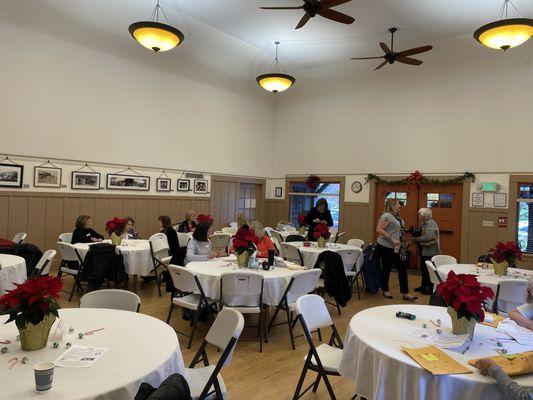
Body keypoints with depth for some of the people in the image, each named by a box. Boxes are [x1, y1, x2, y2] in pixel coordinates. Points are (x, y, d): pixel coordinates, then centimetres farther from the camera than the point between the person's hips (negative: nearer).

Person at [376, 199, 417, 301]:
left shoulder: (397, 216, 12)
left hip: (398, 248, 8)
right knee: (386, 269, 5)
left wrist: (403, 243, 15)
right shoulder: (386, 216, -15)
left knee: (402, 269, 5)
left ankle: (405, 293, 8)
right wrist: (392, 239, -25)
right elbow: (379, 230, -22)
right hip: (387, 248, -8)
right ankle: (385, 290, 21)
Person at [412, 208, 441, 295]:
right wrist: (415, 235, -5)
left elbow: (428, 237, -25)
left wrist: (417, 239, -16)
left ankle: (431, 289, 5)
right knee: (423, 268, 16)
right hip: (424, 250, 10)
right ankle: (423, 286, 27)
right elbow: (422, 234, 15)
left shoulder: (430, 223, -16)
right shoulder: (424, 223, 13)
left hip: (430, 251, -10)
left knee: (429, 269, -4)